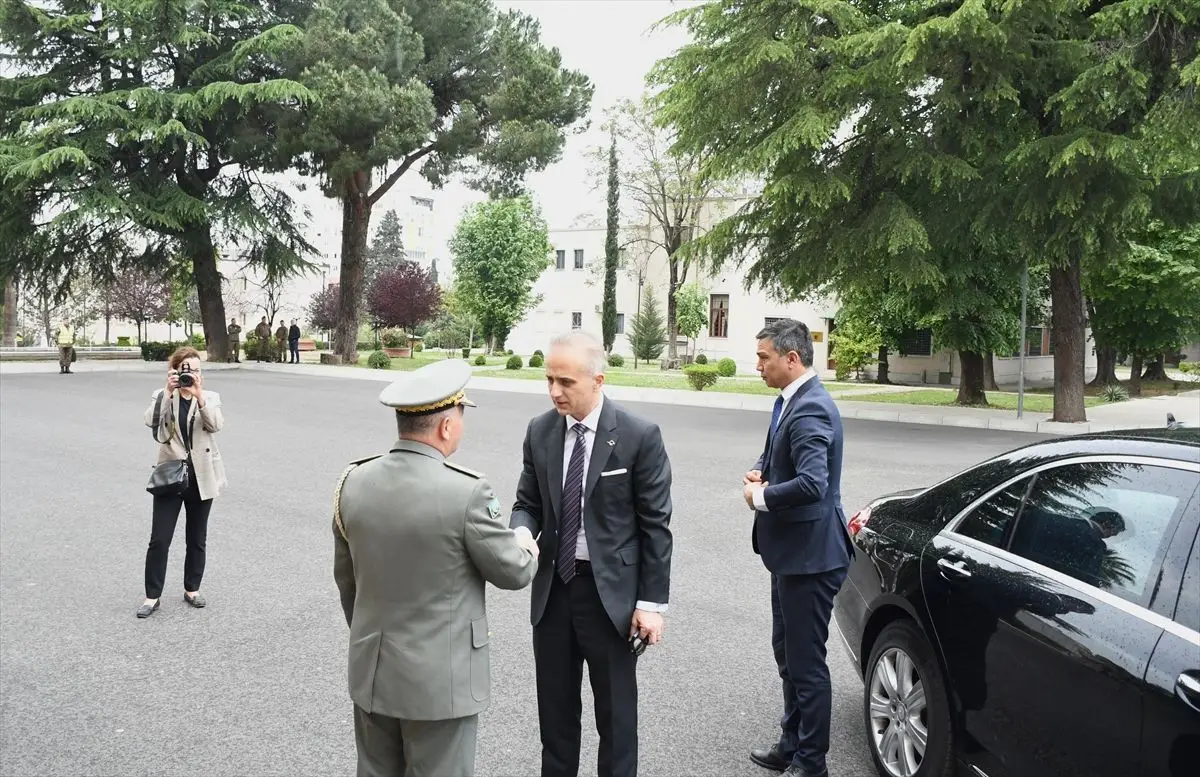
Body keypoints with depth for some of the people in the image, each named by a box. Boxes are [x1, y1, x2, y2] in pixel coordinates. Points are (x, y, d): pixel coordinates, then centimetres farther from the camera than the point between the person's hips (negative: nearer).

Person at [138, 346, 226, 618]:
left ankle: (192, 589, 26)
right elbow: (151, 421, -18)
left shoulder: (210, 397, 3)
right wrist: (169, 392, -25)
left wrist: (199, 395, -28)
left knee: (197, 539, 11)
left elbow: (216, 424, -17)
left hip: (201, 477, 1)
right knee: (159, 539, -2)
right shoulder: (162, 396, 2)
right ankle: (152, 596, 8)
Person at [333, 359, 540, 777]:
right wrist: (527, 549, 13)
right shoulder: (466, 492, -23)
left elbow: (345, 577, 8)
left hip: (370, 670, 6)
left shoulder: (353, 482, -4)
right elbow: (514, 572, -10)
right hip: (439, 678, -5)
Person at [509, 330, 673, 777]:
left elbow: (656, 525, -9)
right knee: (554, 710, 17)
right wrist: (522, 533, -15)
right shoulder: (540, 432, 1)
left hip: (610, 593, -4)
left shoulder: (639, 437, -12)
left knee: (616, 715, 11)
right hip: (553, 589, 4)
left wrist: (652, 602, -10)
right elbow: (528, 503, 9)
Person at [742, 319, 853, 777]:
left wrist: (761, 496, -18)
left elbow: (812, 483, -34)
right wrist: (761, 472, 2)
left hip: (809, 554, -11)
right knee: (788, 653, 22)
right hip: (790, 551, 11)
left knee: (806, 662, 3)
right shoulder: (791, 400, 10)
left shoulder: (810, 409, -23)